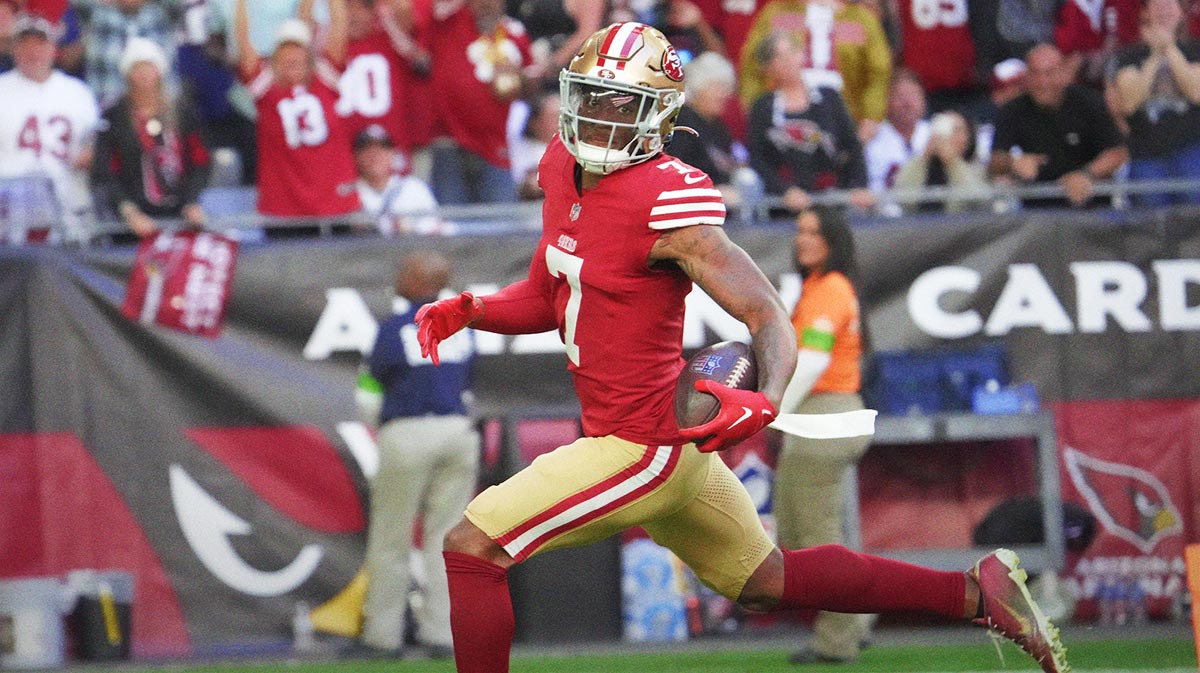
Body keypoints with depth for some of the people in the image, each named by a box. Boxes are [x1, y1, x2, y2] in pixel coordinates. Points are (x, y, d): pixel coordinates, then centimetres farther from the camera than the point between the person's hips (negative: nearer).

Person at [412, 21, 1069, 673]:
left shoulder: (666, 202, -21)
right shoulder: (566, 171, 5)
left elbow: (769, 318, -23)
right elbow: (545, 299, 17)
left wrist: (764, 400, -43)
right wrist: (465, 312, -1)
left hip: (643, 449, -9)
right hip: (667, 442, 9)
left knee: (471, 547, -10)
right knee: (769, 581, 23)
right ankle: (977, 591, 28)